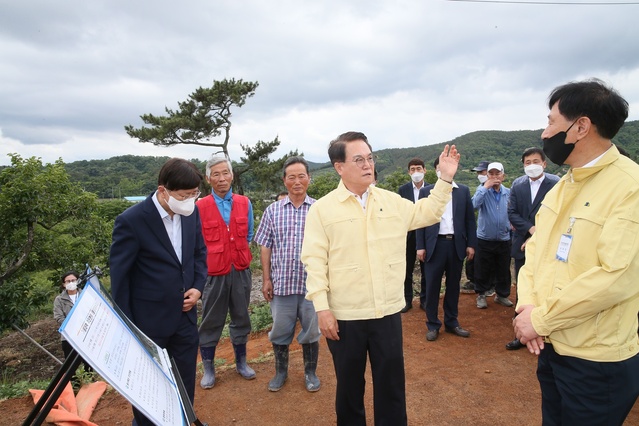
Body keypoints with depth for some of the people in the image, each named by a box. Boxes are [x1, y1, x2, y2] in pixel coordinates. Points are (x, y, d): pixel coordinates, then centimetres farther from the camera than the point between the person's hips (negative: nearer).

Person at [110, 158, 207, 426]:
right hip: (148, 319, -4)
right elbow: (119, 275, -13)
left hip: (185, 314, 5)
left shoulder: (191, 213, -4)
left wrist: (198, 286, -5)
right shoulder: (131, 220, -21)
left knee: (186, 381, 18)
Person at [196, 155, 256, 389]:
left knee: (241, 317, 15)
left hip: (241, 270, 3)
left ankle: (241, 362, 32)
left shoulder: (244, 203, 2)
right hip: (214, 272, -3)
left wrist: (239, 253, 6)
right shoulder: (200, 207, -8)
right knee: (211, 321, 9)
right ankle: (208, 367, 26)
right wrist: (212, 259, -1)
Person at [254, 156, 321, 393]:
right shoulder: (273, 211, 2)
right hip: (281, 283, 1)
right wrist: (266, 280, 2)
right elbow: (265, 247, 5)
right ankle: (280, 371, 37)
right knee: (280, 331, 14)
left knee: (311, 331, 13)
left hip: (312, 282, -1)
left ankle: (310, 372, 35)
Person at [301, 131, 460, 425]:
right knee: (349, 384, 16)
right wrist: (321, 307, -14)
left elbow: (425, 214, 16)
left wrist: (445, 179, 6)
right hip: (345, 316, -3)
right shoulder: (322, 209, -7)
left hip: (388, 312, 3)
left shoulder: (391, 201, 5)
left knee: (392, 383, 17)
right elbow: (315, 260, -9)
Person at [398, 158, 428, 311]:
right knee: (407, 270, 8)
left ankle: (424, 299, 24)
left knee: (426, 270, 10)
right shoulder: (403, 189, 0)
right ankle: (407, 300, 20)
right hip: (408, 235, 1)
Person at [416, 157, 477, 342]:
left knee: (453, 285, 12)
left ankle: (451, 322, 25)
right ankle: (432, 325, 15)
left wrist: (471, 244, 2)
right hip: (435, 244, -2)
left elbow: (470, 219, 8)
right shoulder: (426, 191, 3)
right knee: (432, 286, 3)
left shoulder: (463, 190, 7)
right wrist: (420, 246, -4)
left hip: (457, 244, 2)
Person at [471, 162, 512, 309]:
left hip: (504, 239, 3)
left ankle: (502, 295, 31)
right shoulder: (483, 190, -6)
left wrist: (511, 225, -2)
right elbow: (474, 205, -26)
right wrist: (485, 187, -24)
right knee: (483, 270, 7)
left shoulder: (508, 193, 2)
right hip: (484, 239, -3)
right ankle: (481, 295, 24)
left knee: (503, 270, 13)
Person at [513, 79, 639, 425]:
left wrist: (540, 320, -18)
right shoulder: (560, 187, 7)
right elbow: (534, 249, 5)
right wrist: (527, 306, -10)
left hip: (597, 360, -7)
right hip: (550, 344, 7)